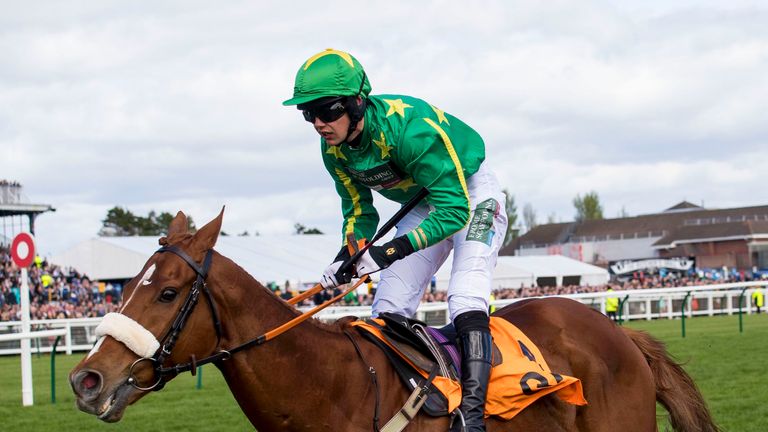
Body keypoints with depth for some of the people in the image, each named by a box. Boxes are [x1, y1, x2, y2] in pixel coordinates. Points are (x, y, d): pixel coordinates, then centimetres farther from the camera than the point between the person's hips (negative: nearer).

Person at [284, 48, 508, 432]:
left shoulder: (408, 126, -37)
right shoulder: (334, 149, -14)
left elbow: (454, 207, -36)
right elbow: (358, 211, 2)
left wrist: (394, 251, -44)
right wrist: (347, 255, -18)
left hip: (471, 194, -7)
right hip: (423, 207, 8)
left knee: (465, 295, -26)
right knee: (388, 307, 0)